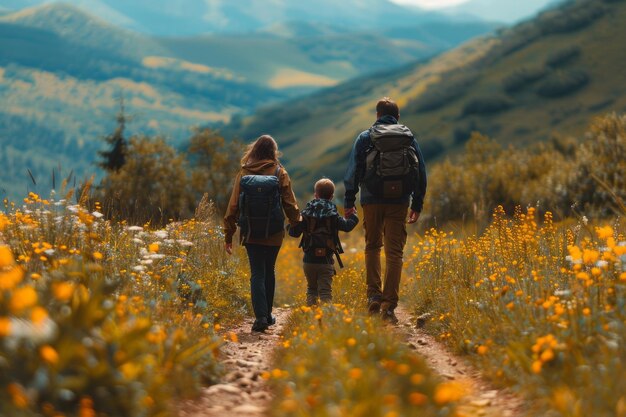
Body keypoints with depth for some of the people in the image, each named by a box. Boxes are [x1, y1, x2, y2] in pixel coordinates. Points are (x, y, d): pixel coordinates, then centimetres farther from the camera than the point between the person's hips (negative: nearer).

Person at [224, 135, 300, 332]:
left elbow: (234, 205, 0)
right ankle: (267, 314, 24)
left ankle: (261, 316, -12)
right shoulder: (280, 173, -5)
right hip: (274, 234, 0)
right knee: (269, 272, 16)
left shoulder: (244, 173, -2)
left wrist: (228, 234, 5)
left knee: (257, 274, 1)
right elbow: (290, 203, -2)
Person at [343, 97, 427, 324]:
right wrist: (417, 204, 16)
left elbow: (353, 171, 0)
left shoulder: (365, 138, 4)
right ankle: (389, 305, -6)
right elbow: (421, 173, 10)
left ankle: (374, 295, 3)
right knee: (394, 252, 1)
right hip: (399, 202, 0)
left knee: (373, 246, 17)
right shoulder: (409, 138, 8)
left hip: (372, 200, 0)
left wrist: (349, 201, 6)